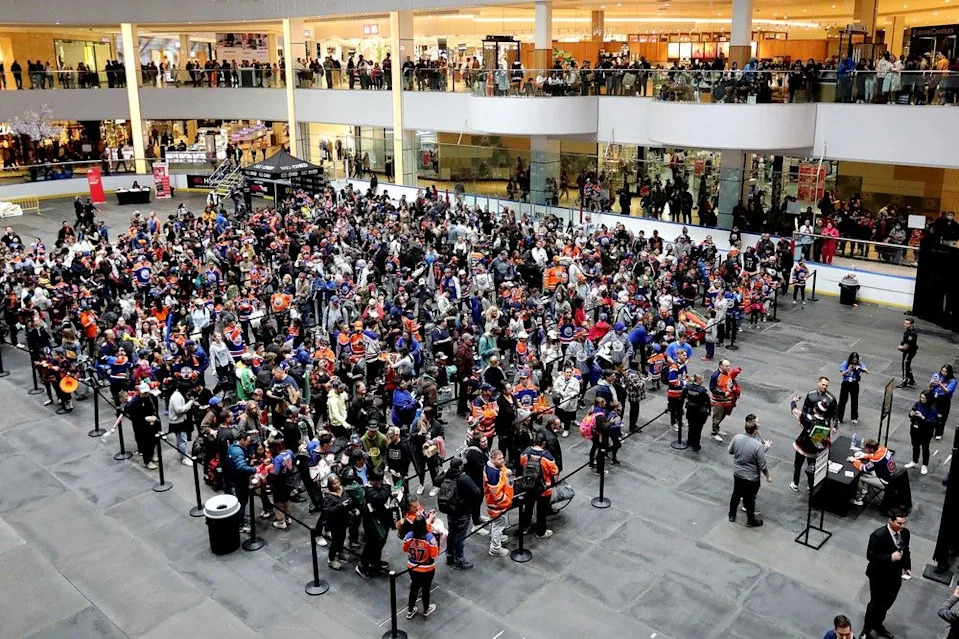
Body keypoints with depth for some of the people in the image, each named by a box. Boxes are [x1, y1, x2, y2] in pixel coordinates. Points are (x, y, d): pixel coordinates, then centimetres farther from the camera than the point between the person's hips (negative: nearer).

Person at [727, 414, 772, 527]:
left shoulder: (737, 438, -16)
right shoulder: (758, 445, -29)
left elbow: (730, 451, 2)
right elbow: (762, 465, -19)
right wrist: (768, 476, -1)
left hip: (737, 474, 4)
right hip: (751, 479, -4)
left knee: (736, 494, 25)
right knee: (750, 500, 16)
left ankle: (732, 515, 44)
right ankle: (751, 521, 36)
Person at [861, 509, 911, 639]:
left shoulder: (905, 532, -7)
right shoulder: (878, 535, -26)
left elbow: (906, 551, 9)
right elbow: (870, 556, -23)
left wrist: (907, 567, 0)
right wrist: (890, 557, -32)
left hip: (895, 576, 6)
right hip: (879, 576, -6)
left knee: (887, 603, 23)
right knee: (875, 604, 10)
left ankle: (878, 625, 47)